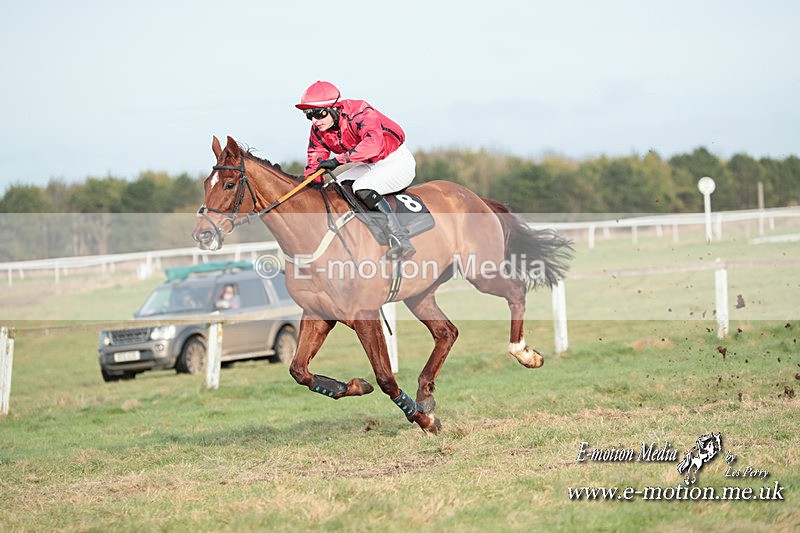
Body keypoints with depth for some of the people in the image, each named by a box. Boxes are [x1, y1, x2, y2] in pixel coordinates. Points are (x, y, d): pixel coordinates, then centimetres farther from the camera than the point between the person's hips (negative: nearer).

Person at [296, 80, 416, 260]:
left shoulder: (359, 114, -30)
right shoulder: (318, 132, -6)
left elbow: (373, 143, -47)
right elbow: (314, 162, 0)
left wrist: (338, 160, -53)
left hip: (398, 161, -9)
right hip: (370, 165, 9)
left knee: (362, 188, -31)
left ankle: (399, 237, -33)